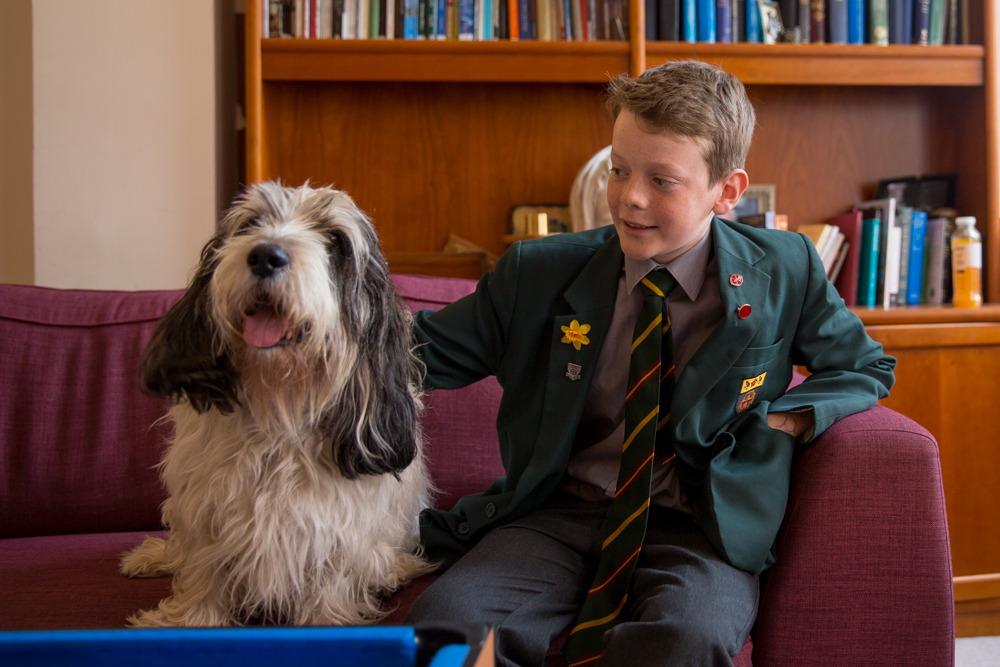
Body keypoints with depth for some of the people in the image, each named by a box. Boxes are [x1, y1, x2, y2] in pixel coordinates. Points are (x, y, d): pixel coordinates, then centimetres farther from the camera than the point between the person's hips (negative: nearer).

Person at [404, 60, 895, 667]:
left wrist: (788, 421, -5)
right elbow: (426, 352, 8)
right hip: (558, 517, 2)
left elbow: (867, 368, 15)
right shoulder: (540, 274, 4)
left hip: (699, 531, -1)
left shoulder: (786, 272, 2)